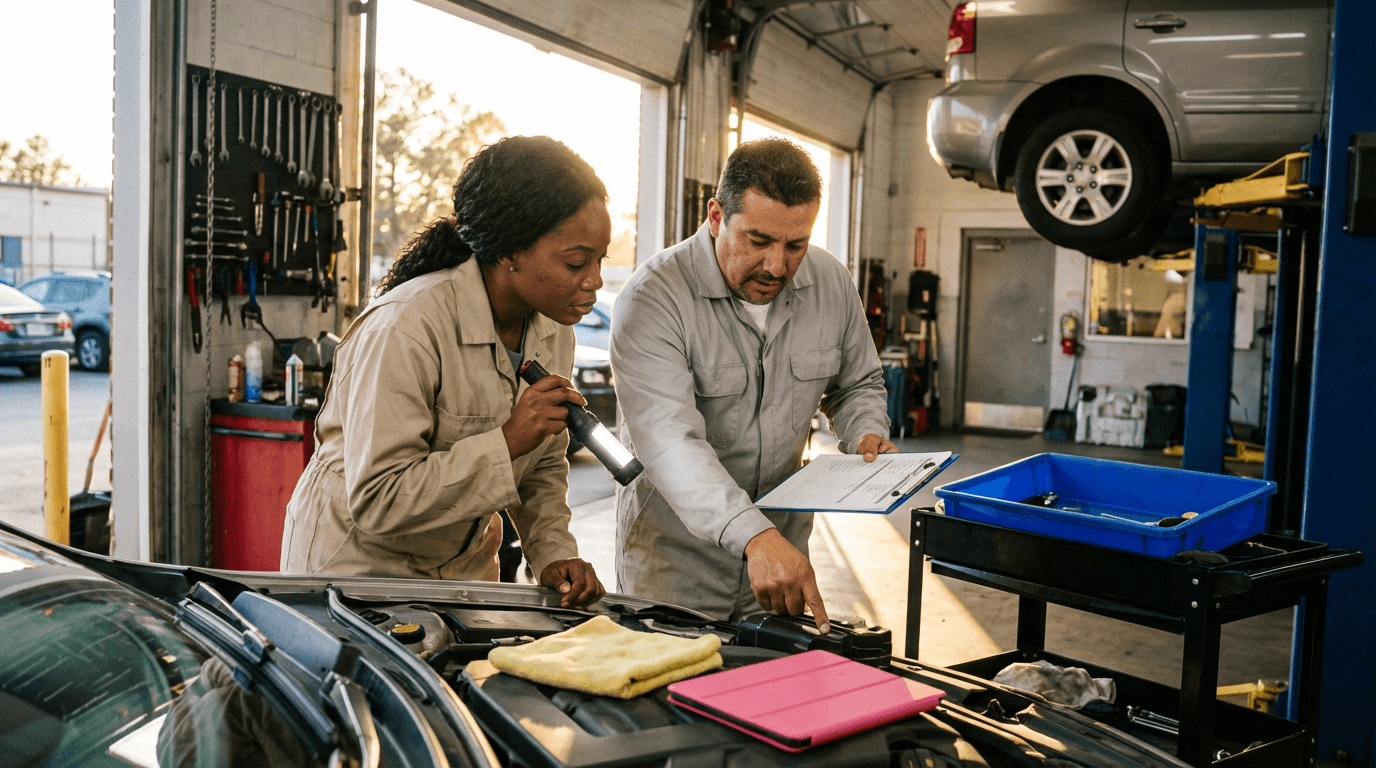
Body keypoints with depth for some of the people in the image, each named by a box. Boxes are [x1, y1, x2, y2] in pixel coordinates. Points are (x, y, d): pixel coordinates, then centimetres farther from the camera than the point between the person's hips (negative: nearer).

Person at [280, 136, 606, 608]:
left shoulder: (553, 329, -4)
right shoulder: (405, 329, -28)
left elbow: (543, 466, 6)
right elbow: (376, 502, -29)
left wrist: (554, 553, -10)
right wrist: (504, 442, -33)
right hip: (359, 565, -6)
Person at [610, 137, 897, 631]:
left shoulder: (832, 284, -2)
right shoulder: (652, 299, -21)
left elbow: (857, 384, 16)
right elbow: (669, 441, -32)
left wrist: (868, 436, -6)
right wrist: (755, 536, -44)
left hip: (782, 551, 5)